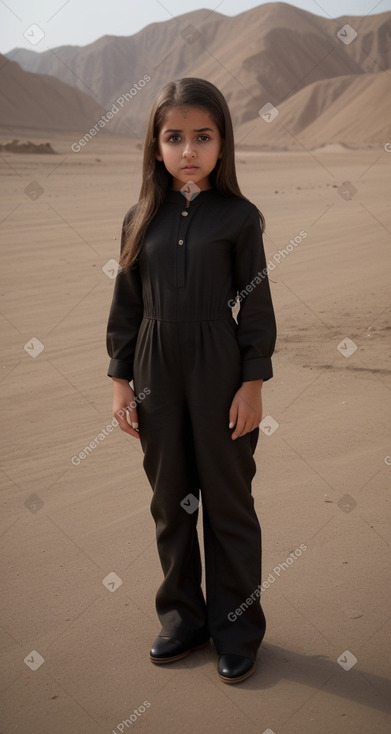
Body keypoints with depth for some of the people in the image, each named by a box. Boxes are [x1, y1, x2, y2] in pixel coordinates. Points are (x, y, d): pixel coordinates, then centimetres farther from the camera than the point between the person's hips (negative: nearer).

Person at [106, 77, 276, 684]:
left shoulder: (239, 216, -5)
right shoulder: (142, 219, 4)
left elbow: (257, 308, -4)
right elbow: (126, 307, 7)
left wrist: (253, 383, -7)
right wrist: (121, 380, 4)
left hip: (221, 377, -3)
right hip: (157, 378, 4)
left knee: (229, 504, 7)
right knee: (170, 503, 14)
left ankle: (237, 629, 23)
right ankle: (183, 617, 31)